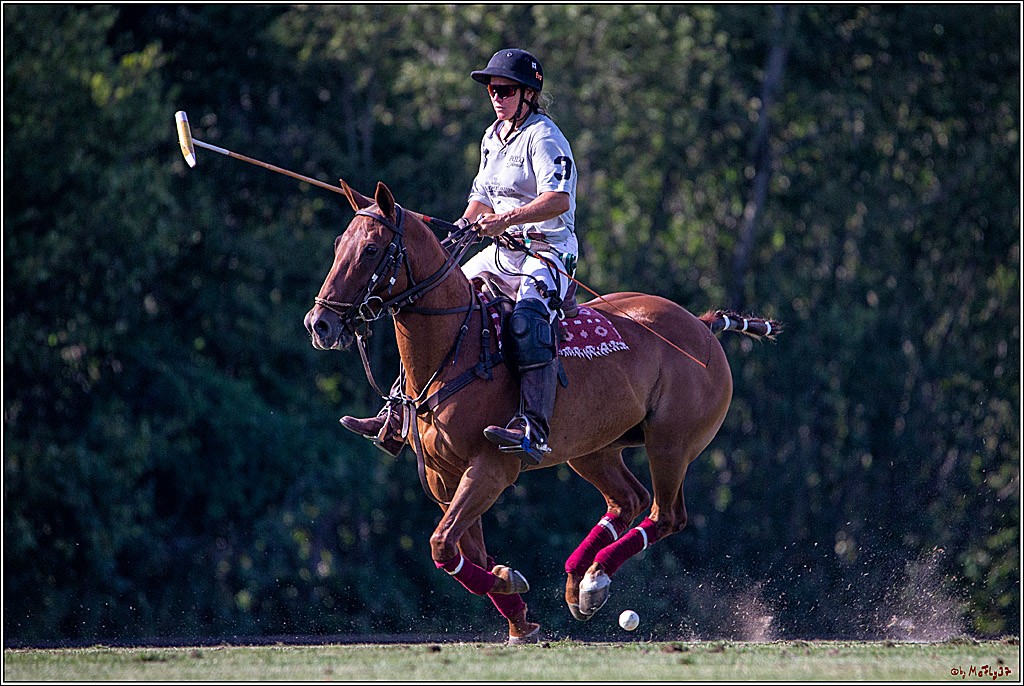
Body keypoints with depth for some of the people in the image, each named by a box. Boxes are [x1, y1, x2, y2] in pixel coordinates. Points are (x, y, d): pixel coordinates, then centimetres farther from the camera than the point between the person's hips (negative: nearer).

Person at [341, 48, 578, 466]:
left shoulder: (543, 137, -11)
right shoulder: (492, 138, 16)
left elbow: (558, 199, -24)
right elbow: (483, 197, 26)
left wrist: (506, 220, -34)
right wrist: (464, 225, 6)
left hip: (549, 250, -9)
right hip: (503, 251, 9)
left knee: (527, 317, -37)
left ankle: (533, 430, -53)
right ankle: (397, 418, 10)